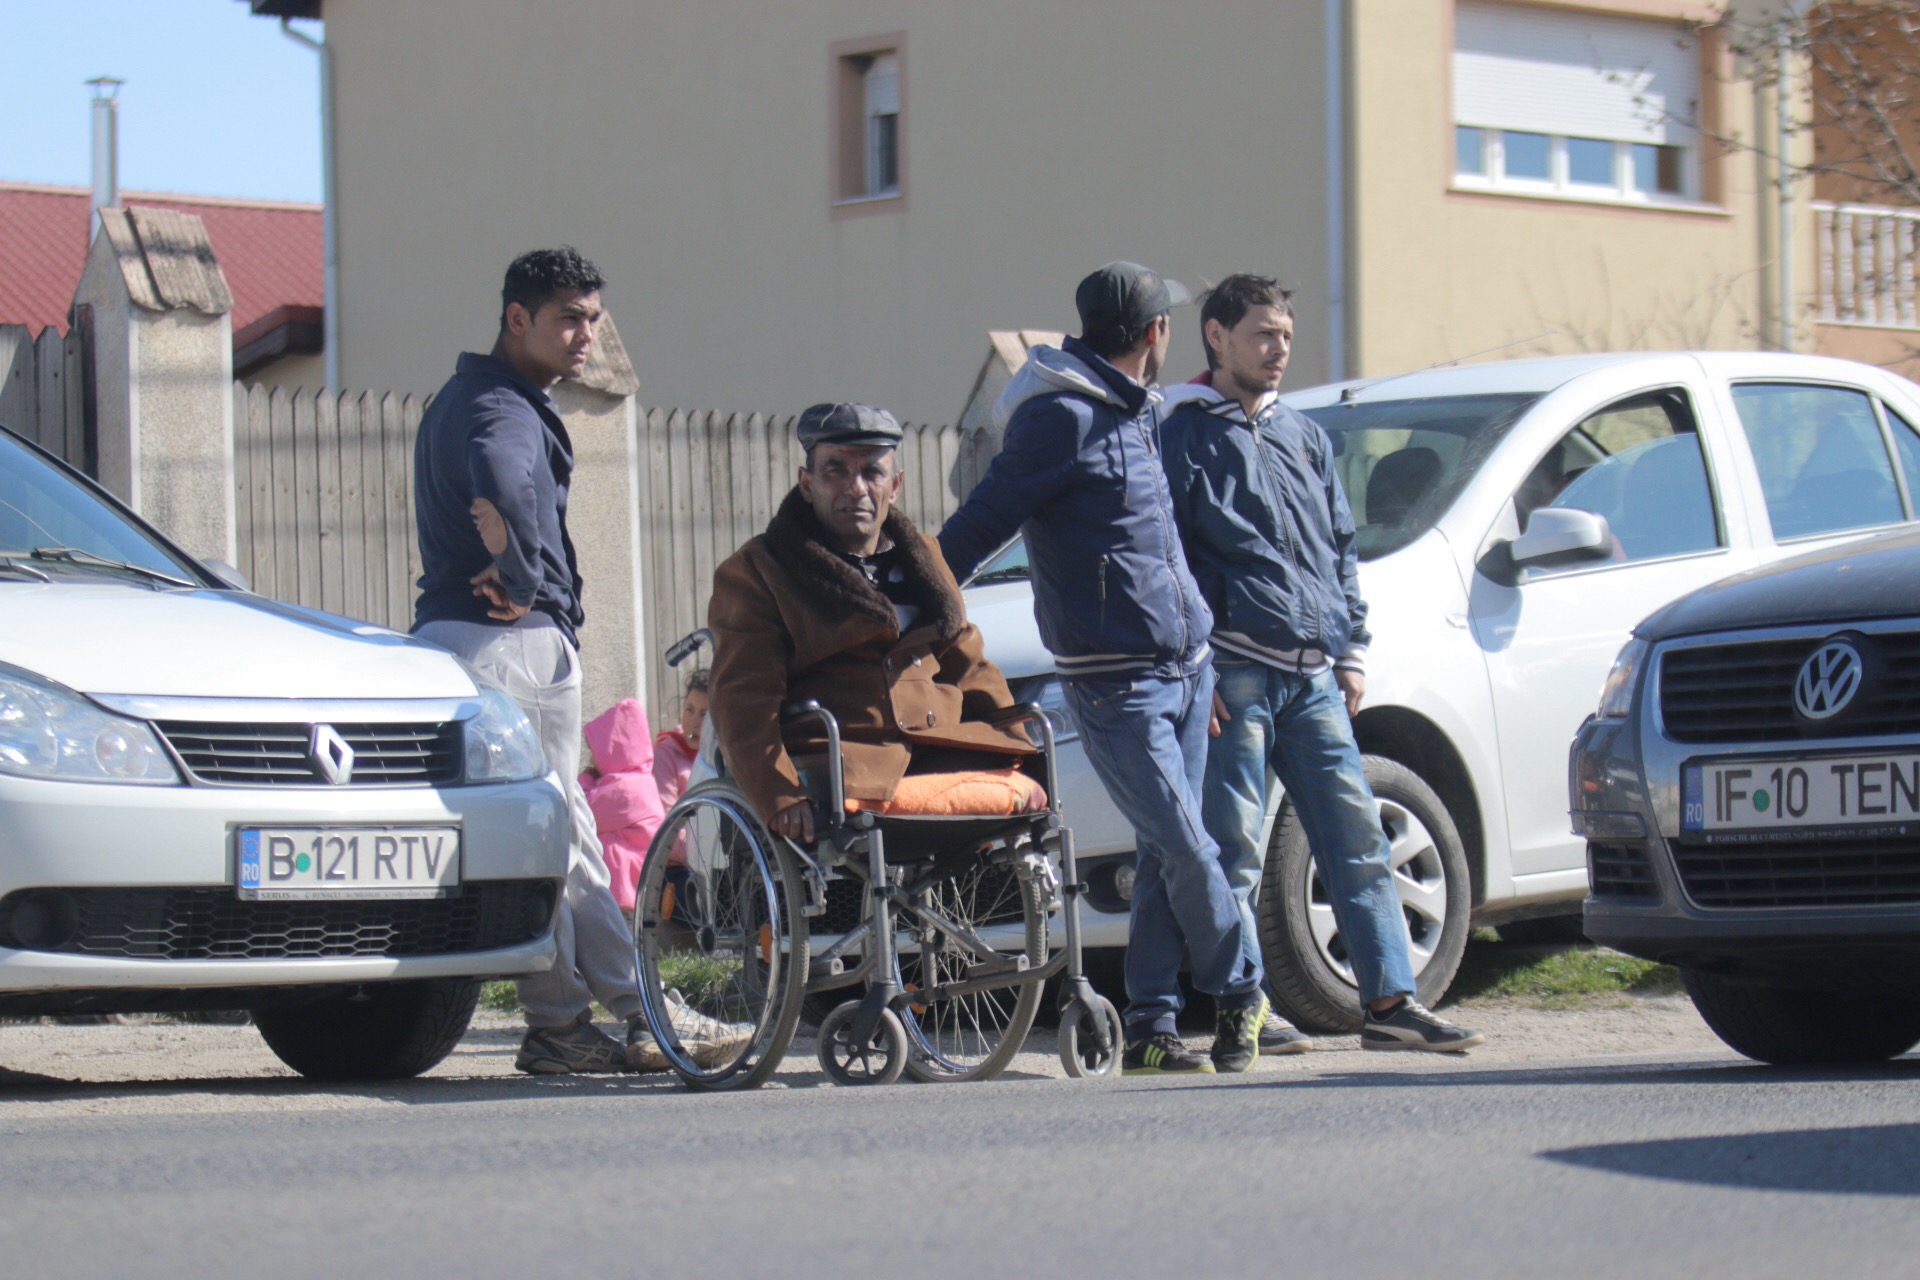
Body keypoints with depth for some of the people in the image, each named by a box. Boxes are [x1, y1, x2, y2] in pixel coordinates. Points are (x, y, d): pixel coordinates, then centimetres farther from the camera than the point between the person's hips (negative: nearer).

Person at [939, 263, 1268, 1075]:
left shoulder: (1133, 412, 16)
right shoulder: (1061, 418, -13)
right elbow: (981, 524, -11)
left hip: (1185, 665, 8)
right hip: (1115, 684, -8)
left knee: (1165, 855, 6)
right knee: (1185, 850, -7)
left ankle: (1151, 1029, 9)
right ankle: (1240, 989, 9)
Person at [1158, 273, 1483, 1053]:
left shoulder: (1302, 437, 21)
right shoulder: (1186, 439, 1)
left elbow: (1342, 549, 24)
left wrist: (1352, 652, 15)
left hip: (1314, 676, 6)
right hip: (1236, 673, -6)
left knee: (1356, 837, 1)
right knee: (1234, 849, -5)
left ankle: (1390, 1000, 1)